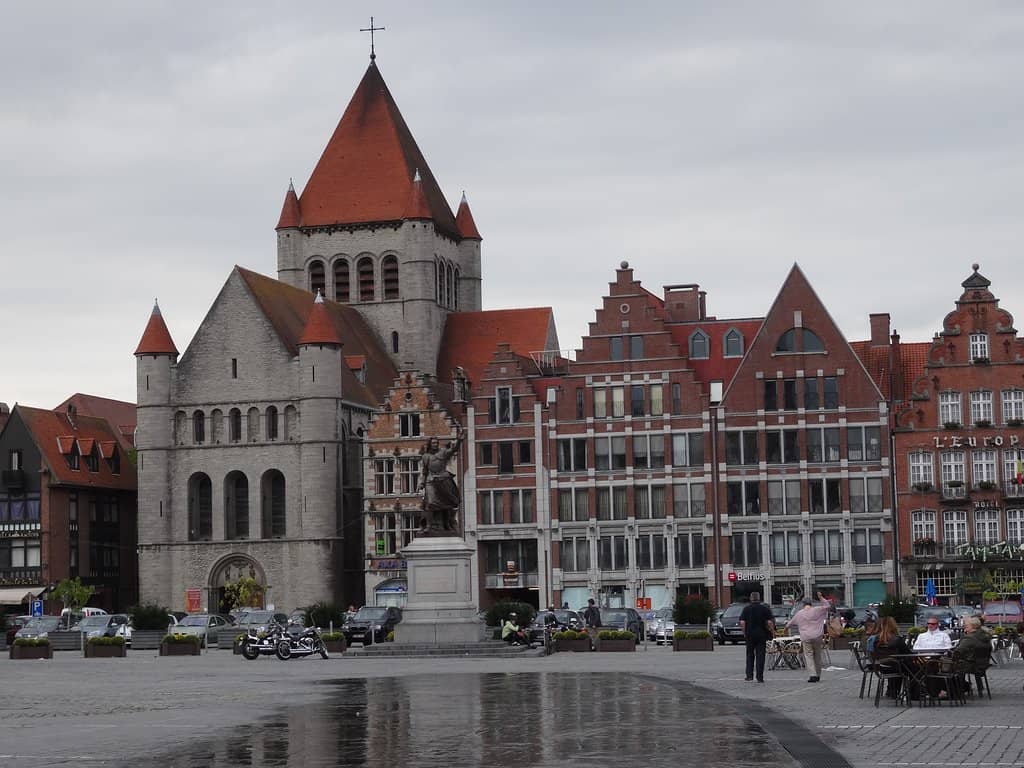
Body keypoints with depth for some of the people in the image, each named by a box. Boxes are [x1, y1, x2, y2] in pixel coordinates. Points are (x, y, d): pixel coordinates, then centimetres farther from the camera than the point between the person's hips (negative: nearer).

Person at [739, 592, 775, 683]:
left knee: (750, 655, 12)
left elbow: (742, 622, -6)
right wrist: (772, 631, 5)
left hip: (749, 634, 1)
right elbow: (769, 622, -8)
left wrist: (744, 632, 6)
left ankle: (749, 675, 6)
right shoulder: (764, 608, -2)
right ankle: (760, 677, 0)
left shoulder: (746, 608, -1)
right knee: (760, 656, 2)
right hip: (762, 635, -1)